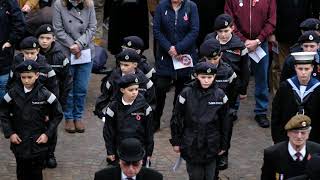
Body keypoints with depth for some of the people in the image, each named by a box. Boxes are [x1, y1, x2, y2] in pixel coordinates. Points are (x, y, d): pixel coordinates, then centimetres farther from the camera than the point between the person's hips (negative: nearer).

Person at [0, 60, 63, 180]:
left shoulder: (44, 94, -8)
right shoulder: (13, 93, -5)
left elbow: (58, 115, 0)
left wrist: (48, 134, -6)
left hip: (38, 143, -1)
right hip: (19, 142, 1)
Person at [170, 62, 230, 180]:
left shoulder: (220, 95, -3)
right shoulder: (187, 93, -8)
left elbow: (224, 122, 5)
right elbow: (176, 118, -2)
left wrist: (224, 145, 7)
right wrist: (175, 142, 0)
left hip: (211, 146, 1)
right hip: (191, 145, -1)